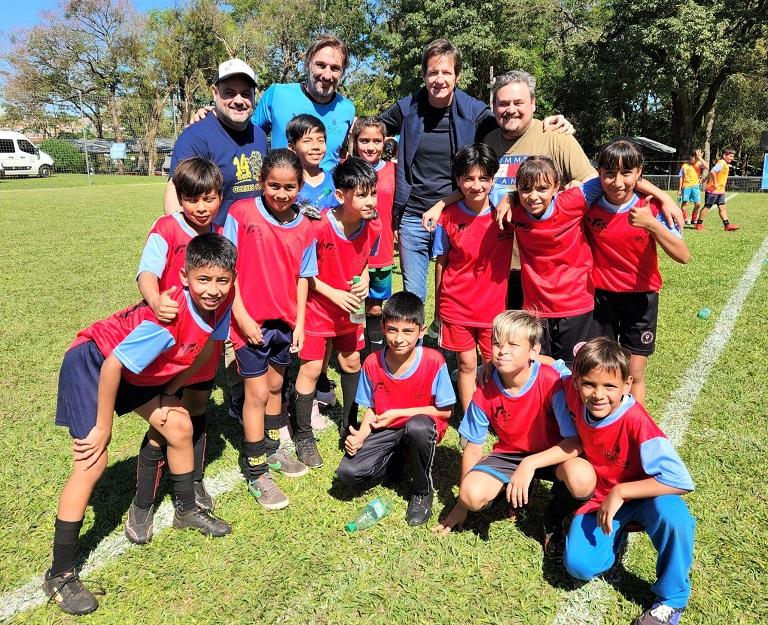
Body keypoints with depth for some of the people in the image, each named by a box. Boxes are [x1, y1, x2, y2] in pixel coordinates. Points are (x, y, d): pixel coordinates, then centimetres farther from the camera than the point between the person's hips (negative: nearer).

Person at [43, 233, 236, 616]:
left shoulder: (221, 299, -15)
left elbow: (204, 347, 3)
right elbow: (112, 366, -31)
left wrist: (168, 393, 4)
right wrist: (103, 426, -20)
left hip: (139, 368, 8)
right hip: (92, 362, -8)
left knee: (179, 427, 10)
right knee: (93, 461, -13)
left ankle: (185, 510, 35)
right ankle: (60, 575, 0)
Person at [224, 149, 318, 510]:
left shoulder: (304, 227, 0)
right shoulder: (241, 213, -12)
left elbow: (302, 277, 5)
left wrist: (299, 322, 2)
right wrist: (241, 316, -14)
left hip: (285, 321, 4)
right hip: (251, 320, -4)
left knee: (275, 386, 20)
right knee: (257, 392, 2)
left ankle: (271, 448, 40)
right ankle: (255, 471, 17)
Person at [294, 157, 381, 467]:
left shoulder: (373, 228, -11)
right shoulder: (320, 227, -27)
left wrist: (364, 279, -12)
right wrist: (333, 293, -20)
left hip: (350, 309, 5)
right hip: (317, 308, -5)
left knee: (351, 362, 14)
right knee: (311, 368, 1)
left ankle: (349, 425, 36)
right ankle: (303, 435, 19)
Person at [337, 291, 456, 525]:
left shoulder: (433, 361, -20)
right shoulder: (372, 363, -10)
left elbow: (444, 411, -12)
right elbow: (371, 409, 2)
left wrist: (398, 413, -18)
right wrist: (361, 435, -19)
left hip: (422, 426, -3)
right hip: (385, 430, 3)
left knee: (417, 427, -40)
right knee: (348, 472, -19)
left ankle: (423, 491, -9)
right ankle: (395, 460, 15)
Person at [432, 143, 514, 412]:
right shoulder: (448, 217, -6)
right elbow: (441, 262, 2)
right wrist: (438, 302, 7)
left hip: (494, 306, 0)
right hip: (456, 306, 0)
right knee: (466, 364, 12)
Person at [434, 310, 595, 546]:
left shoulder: (552, 382, -24)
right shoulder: (485, 393, -14)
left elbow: (576, 441, -24)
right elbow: (473, 447, -3)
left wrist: (530, 464, -34)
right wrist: (462, 503, 2)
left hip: (552, 454, -2)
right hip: (509, 453, 2)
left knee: (582, 479, -35)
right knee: (473, 495, -26)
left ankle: (554, 519, 1)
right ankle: (513, 490, 10)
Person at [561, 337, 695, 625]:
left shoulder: (635, 420, -31)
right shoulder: (575, 395, -18)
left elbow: (681, 480, -35)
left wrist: (620, 493, -33)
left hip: (641, 493, -3)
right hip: (599, 496, 3)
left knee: (672, 514, -39)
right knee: (578, 564, -20)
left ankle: (671, 599, -12)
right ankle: (616, 533, 15)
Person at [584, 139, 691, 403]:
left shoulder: (651, 209, -12)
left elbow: (683, 256, -18)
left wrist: (652, 224, -29)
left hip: (640, 297, -1)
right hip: (601, 296, 1)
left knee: (635, 375, 7)